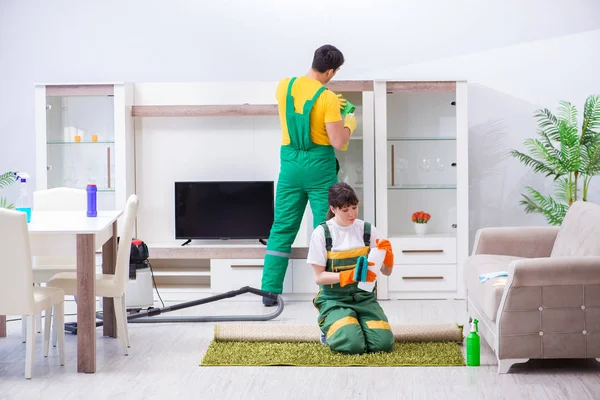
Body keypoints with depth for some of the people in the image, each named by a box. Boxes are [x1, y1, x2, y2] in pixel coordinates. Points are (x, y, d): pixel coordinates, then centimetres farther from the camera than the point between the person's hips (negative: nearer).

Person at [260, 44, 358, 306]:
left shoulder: (284, 86, 2)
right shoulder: (328, 99, -14)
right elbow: (338, 142, -14)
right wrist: (349, 124, 6)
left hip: (290, 162, 4)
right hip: (319, 166, -4)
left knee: (282, 228, 10)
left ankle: (269, 291, 10)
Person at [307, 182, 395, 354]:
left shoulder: (368, 230, 2)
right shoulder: (321, 233, -7)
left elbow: (386, 271, 4)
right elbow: (319, 277, -9)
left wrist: (387, 255, -18)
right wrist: (351, 275, -23)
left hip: (364, 298, 3)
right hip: (335, 299, -3)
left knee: (383, 344, -20)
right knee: (353, 345, -28)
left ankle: (356, 325, 12)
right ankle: (330, 331, 7)